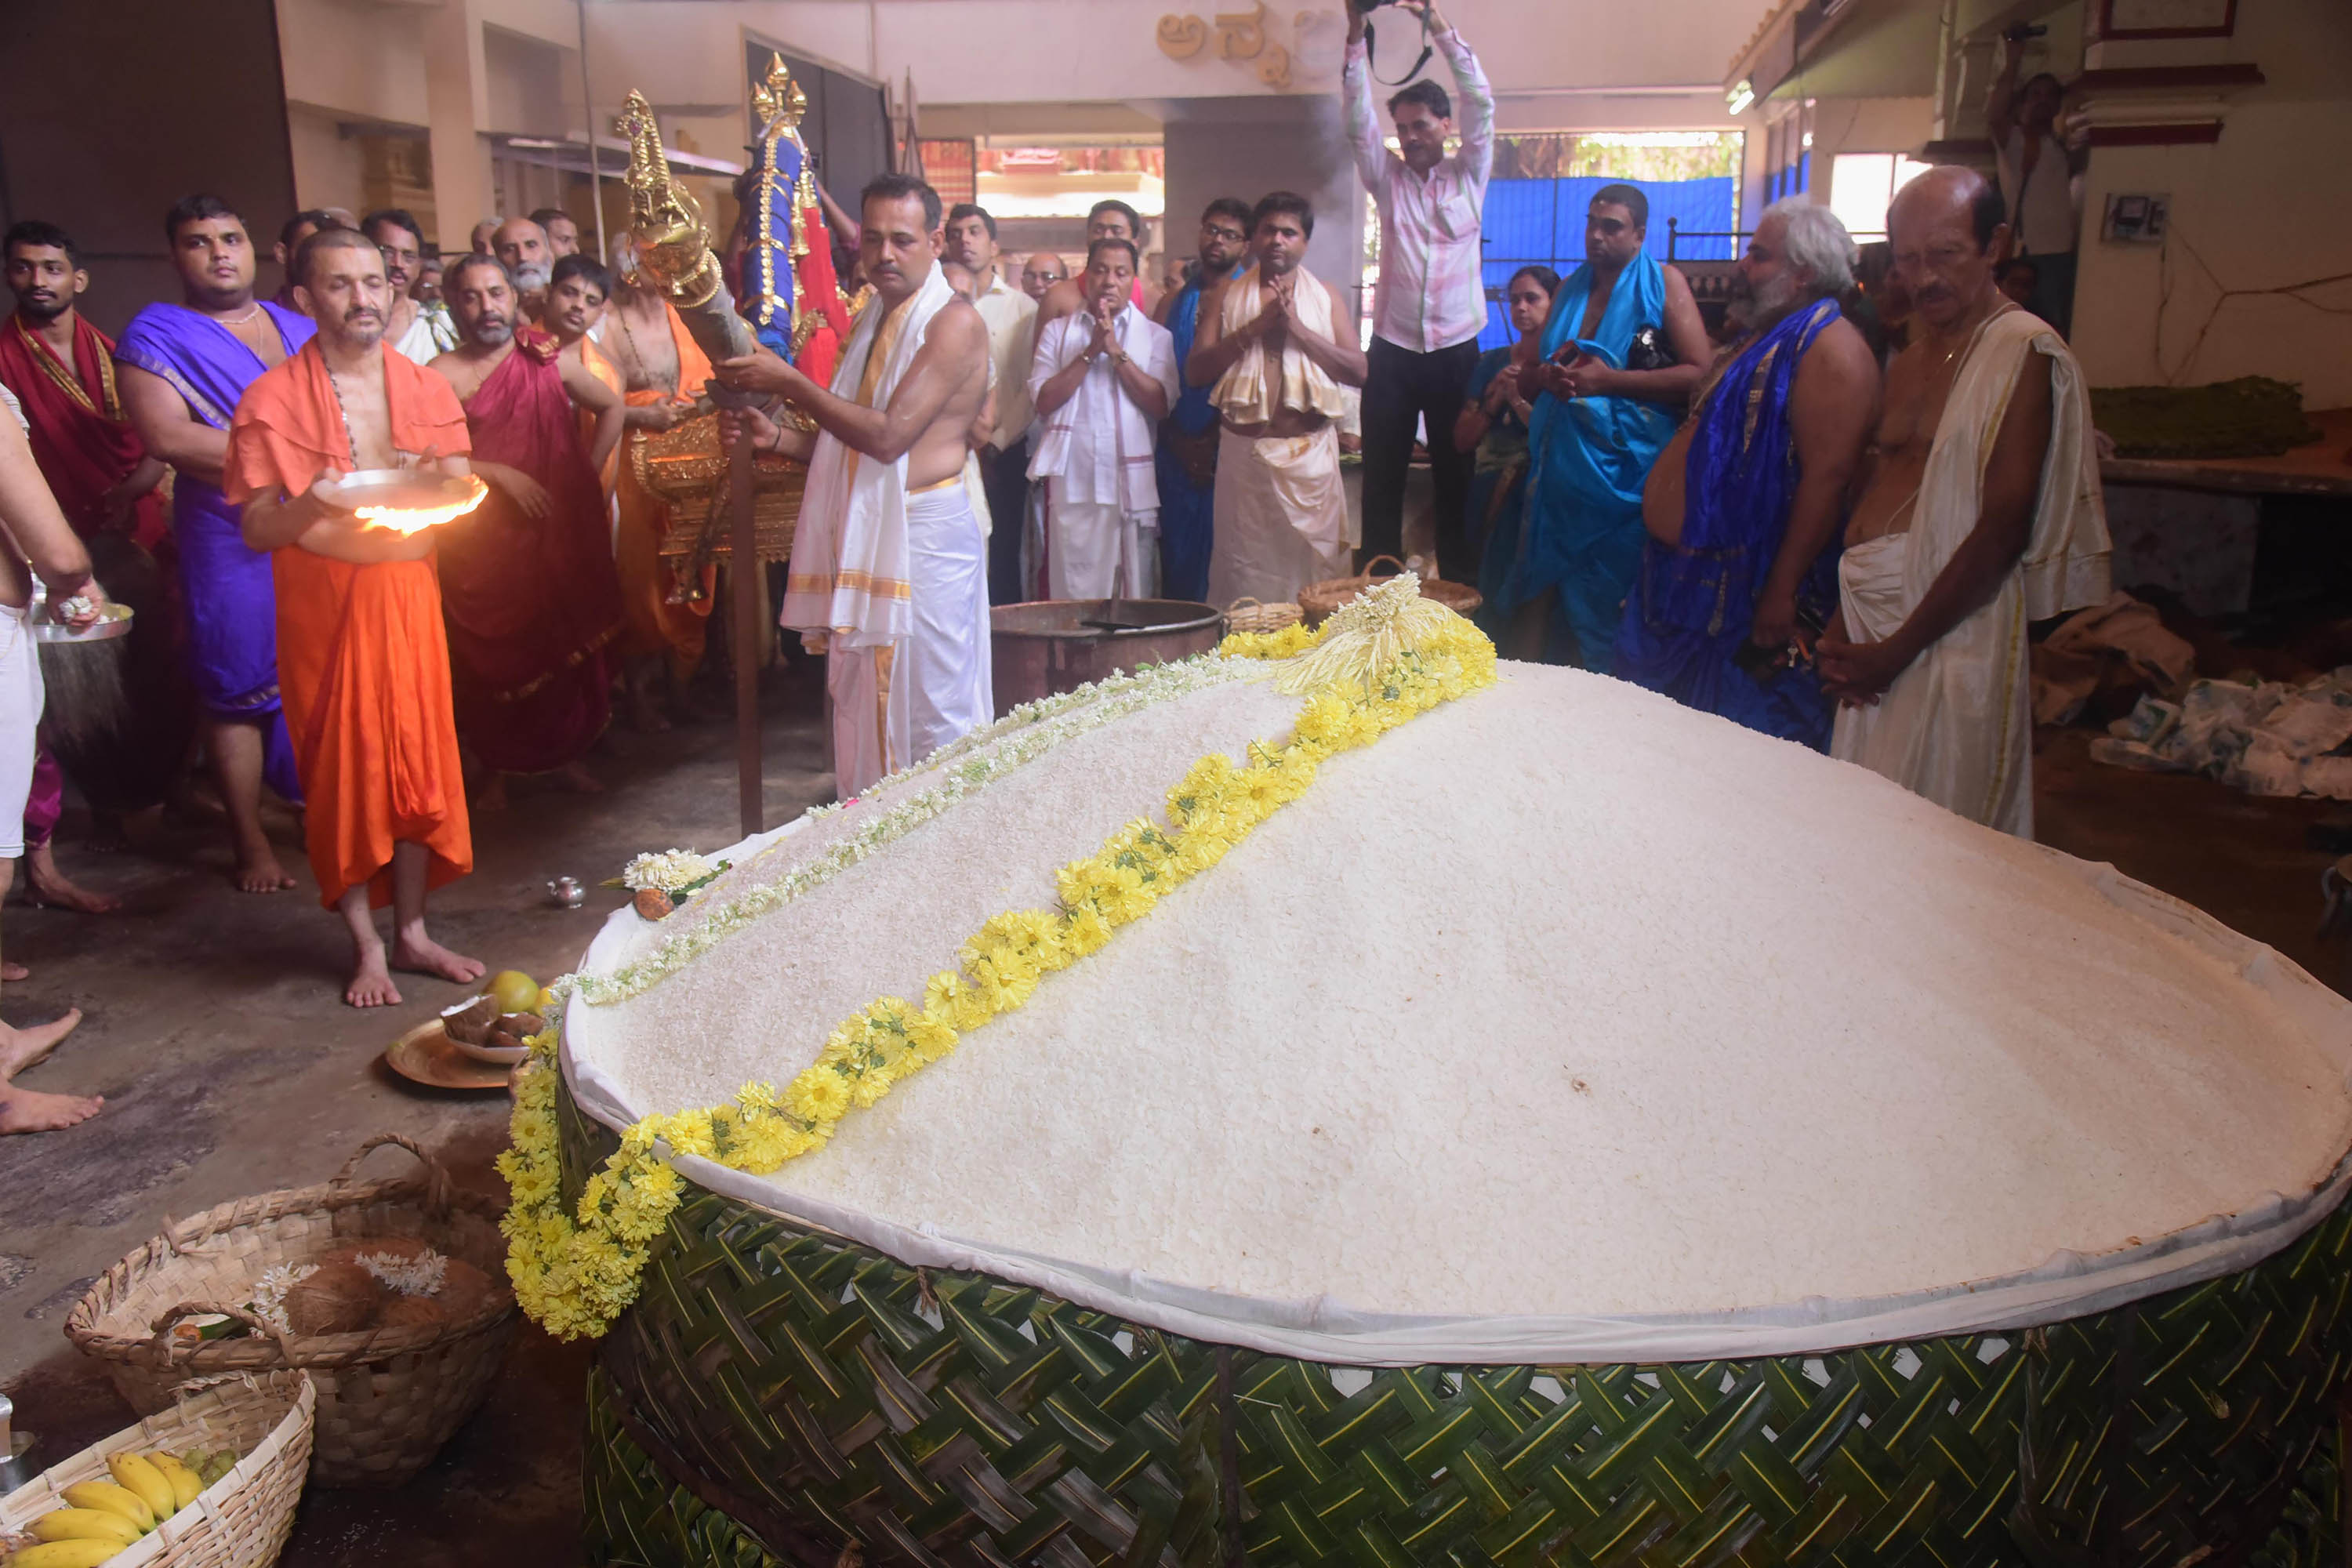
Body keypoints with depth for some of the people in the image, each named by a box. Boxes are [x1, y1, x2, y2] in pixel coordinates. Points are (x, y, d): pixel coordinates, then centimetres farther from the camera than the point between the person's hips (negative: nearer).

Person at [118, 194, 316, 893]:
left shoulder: (298, 325, 15)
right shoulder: (155, 335, -1)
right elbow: (166, 436, -14)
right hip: (231, 541, -4)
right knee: (238, 690, 2)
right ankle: (251, 844, 11)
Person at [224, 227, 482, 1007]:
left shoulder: (426, 389, 7)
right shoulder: (272, 399, -4)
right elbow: (255, 530, -7)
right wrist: (309, 507, -27)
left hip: (408, 592, 3)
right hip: (322, 600, -3)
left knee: (417, 760, 4)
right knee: (343, 768, 1)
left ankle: (412, 932, 17)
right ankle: (365, 945, 13)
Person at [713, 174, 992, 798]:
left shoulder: (954, 322, -10)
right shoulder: (870, 321, 17)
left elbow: (889, 436, -20)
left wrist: (790, 383, -15)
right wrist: (776, 436, 4)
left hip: (925, 536, -8)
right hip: (862, 536, 8)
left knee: (933, 715, -3)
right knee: (863, 708, 12)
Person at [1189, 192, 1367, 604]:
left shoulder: (1324, 295, 10)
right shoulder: (1229, 296, 10)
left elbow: (1358, 371, -1)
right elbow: (1196, 370, -1)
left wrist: (1297, 328, -10)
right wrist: (1256, 327, -10)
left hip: (1310, 454, 0)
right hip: (1244, 451, 0)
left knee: (1310, 562, 1)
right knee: (1243, 567, 1)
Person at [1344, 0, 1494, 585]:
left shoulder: (1469, 174, 6)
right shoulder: (1387, 177, 8)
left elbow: (1481, 104, -7)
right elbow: (1357, 119, -4)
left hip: (1456, 349, -1)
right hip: (1393, 350, 1)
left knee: (1456, 476, 4)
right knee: (1382, 478, 2)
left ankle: (1459, 587, 11)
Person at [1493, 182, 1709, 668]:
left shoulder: (1664, 283, -1)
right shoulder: (1569, 288, 15)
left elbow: (1700, 374, -10)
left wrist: (1609, 380, -15)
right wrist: (1549, 375, -4)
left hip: (1623, 470, -4)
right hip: (1559, 461, 5)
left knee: (1602, 601, 2)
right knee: (1533, 592, 2)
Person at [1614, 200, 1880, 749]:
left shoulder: (1830, 349, -16)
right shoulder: (1758, 337, 17)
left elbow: (1827, 476, -24)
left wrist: (1781, 595, -26)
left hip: (1746, 594, -10)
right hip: (1686, 579, 10)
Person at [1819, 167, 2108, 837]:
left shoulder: (2023, 350, -9)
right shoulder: (1911, 359, 16)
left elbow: (2003, 530, -16)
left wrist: (1898, 649, -14)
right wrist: (1841, 624, 2)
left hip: (1949, 628, -7)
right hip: (1870, 618, 8)